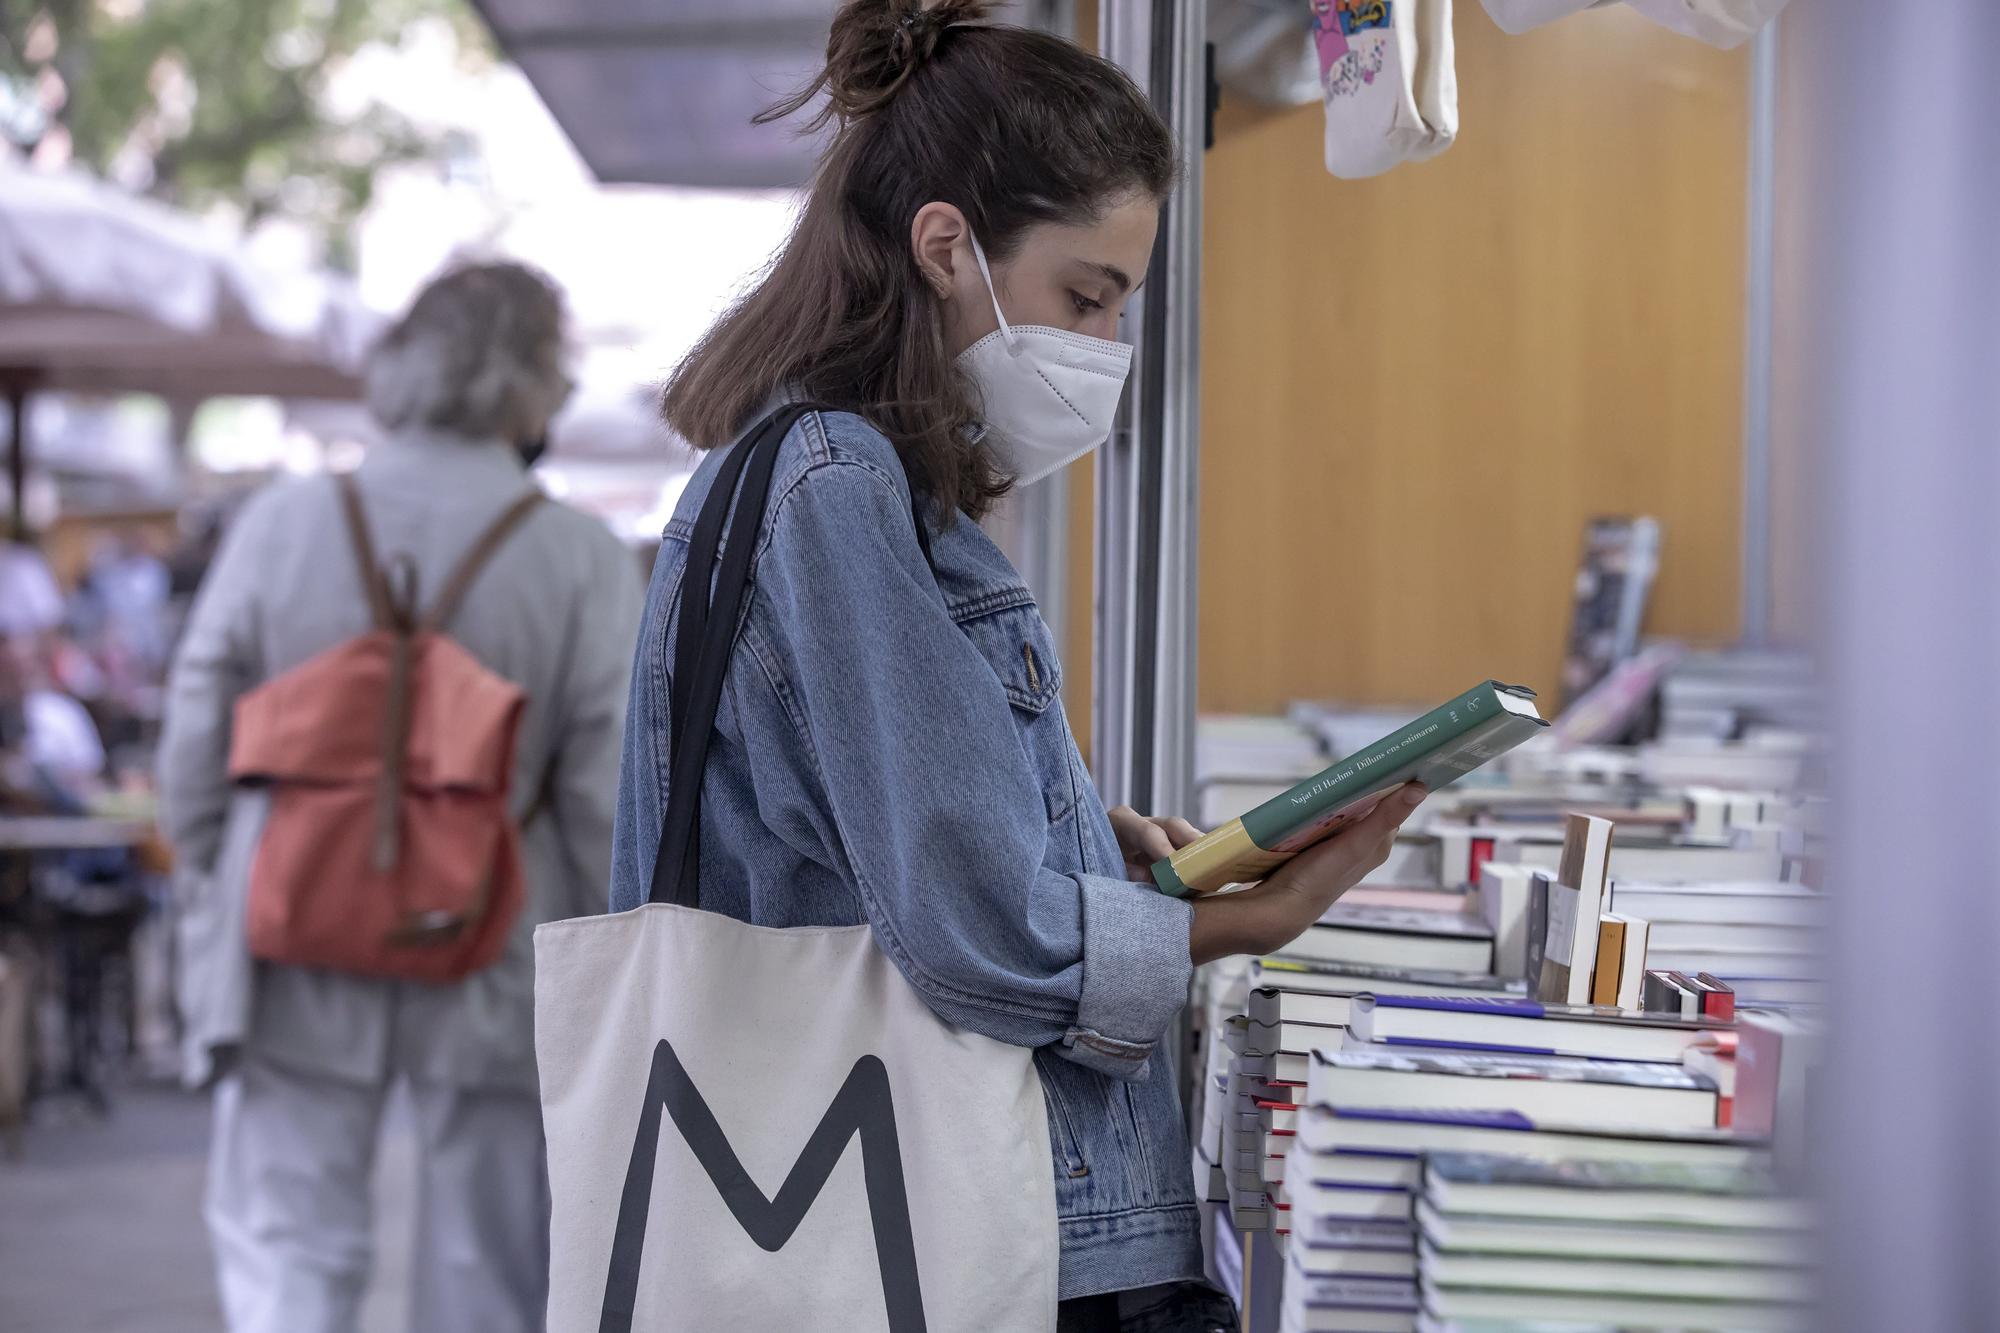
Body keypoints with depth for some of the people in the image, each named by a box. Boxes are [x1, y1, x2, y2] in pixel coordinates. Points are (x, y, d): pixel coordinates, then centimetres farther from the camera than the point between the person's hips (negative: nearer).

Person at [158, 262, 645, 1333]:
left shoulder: (278, 525, -3)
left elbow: (194, 750, 2)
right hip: (493, 970, -1)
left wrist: (208, 902, 16)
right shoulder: (585, 561, -10)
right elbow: (609, 797, -9)